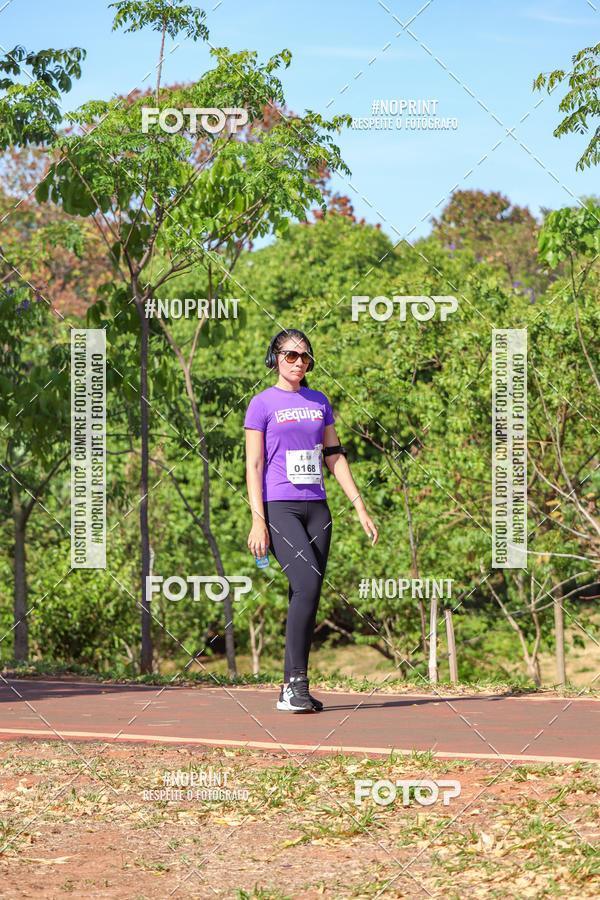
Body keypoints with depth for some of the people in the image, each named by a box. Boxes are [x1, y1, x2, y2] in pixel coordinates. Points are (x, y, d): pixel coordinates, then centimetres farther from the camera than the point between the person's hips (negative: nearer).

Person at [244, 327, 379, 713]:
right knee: (307, 584, -20)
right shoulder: (263, 404, 0)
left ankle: (291, 689, 6)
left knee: (308, 595, 2)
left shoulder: (319, 402, 15)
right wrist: (258, 520, -12)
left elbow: (335, 456, 18)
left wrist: (360, 507, 11)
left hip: (316, 507, 5)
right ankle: (296, 683, -17)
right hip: (279, 507, -5)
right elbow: (254, 465, -4)